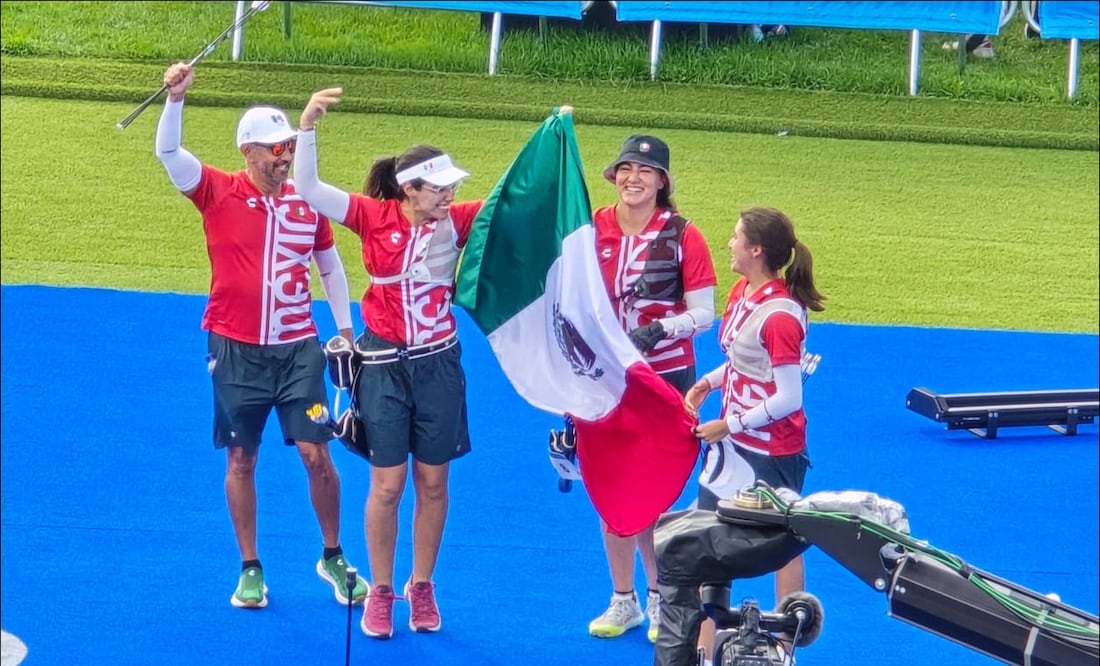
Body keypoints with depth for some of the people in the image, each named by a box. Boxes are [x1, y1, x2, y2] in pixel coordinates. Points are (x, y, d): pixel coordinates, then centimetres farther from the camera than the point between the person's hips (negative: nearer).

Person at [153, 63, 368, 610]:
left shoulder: (307, 202, 2)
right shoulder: (219, 193, -5)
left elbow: (330, 264, 16)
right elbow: (168, 152, -17)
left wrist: (345, 327, 15)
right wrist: (176, 97, -31)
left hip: (297, 348, 1)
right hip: (236, 349, -1)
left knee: (315, 453, -2)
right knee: (241, 459, 7)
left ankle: (333, 558, 17)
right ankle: (250, 569, 19)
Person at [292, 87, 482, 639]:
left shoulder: (457, 221, -6)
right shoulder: (374, 216, -10)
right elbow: (309, 189, -16)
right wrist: (308, 125, -28)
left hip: (438, 364, 2)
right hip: (385, 365, -2)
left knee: (432, 482, 10)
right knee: (387, 484, 3)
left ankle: (422, 588, 26)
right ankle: (380, 592, 18)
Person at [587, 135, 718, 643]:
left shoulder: (682, 236, -7)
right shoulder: (591, 229, -1)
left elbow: (703, 313, -7)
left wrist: (663, 328, -24)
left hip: (664, 377, -3)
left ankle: (660, 600, 18)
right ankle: (623, 600, 23)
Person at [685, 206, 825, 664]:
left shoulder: (780, 315, -24)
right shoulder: (741, 293, 2)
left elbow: (788, 398, -23)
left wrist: (729, 426, -18)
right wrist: (705, 385, 0)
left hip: (773, 451, -9)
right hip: (732, 442, 9)